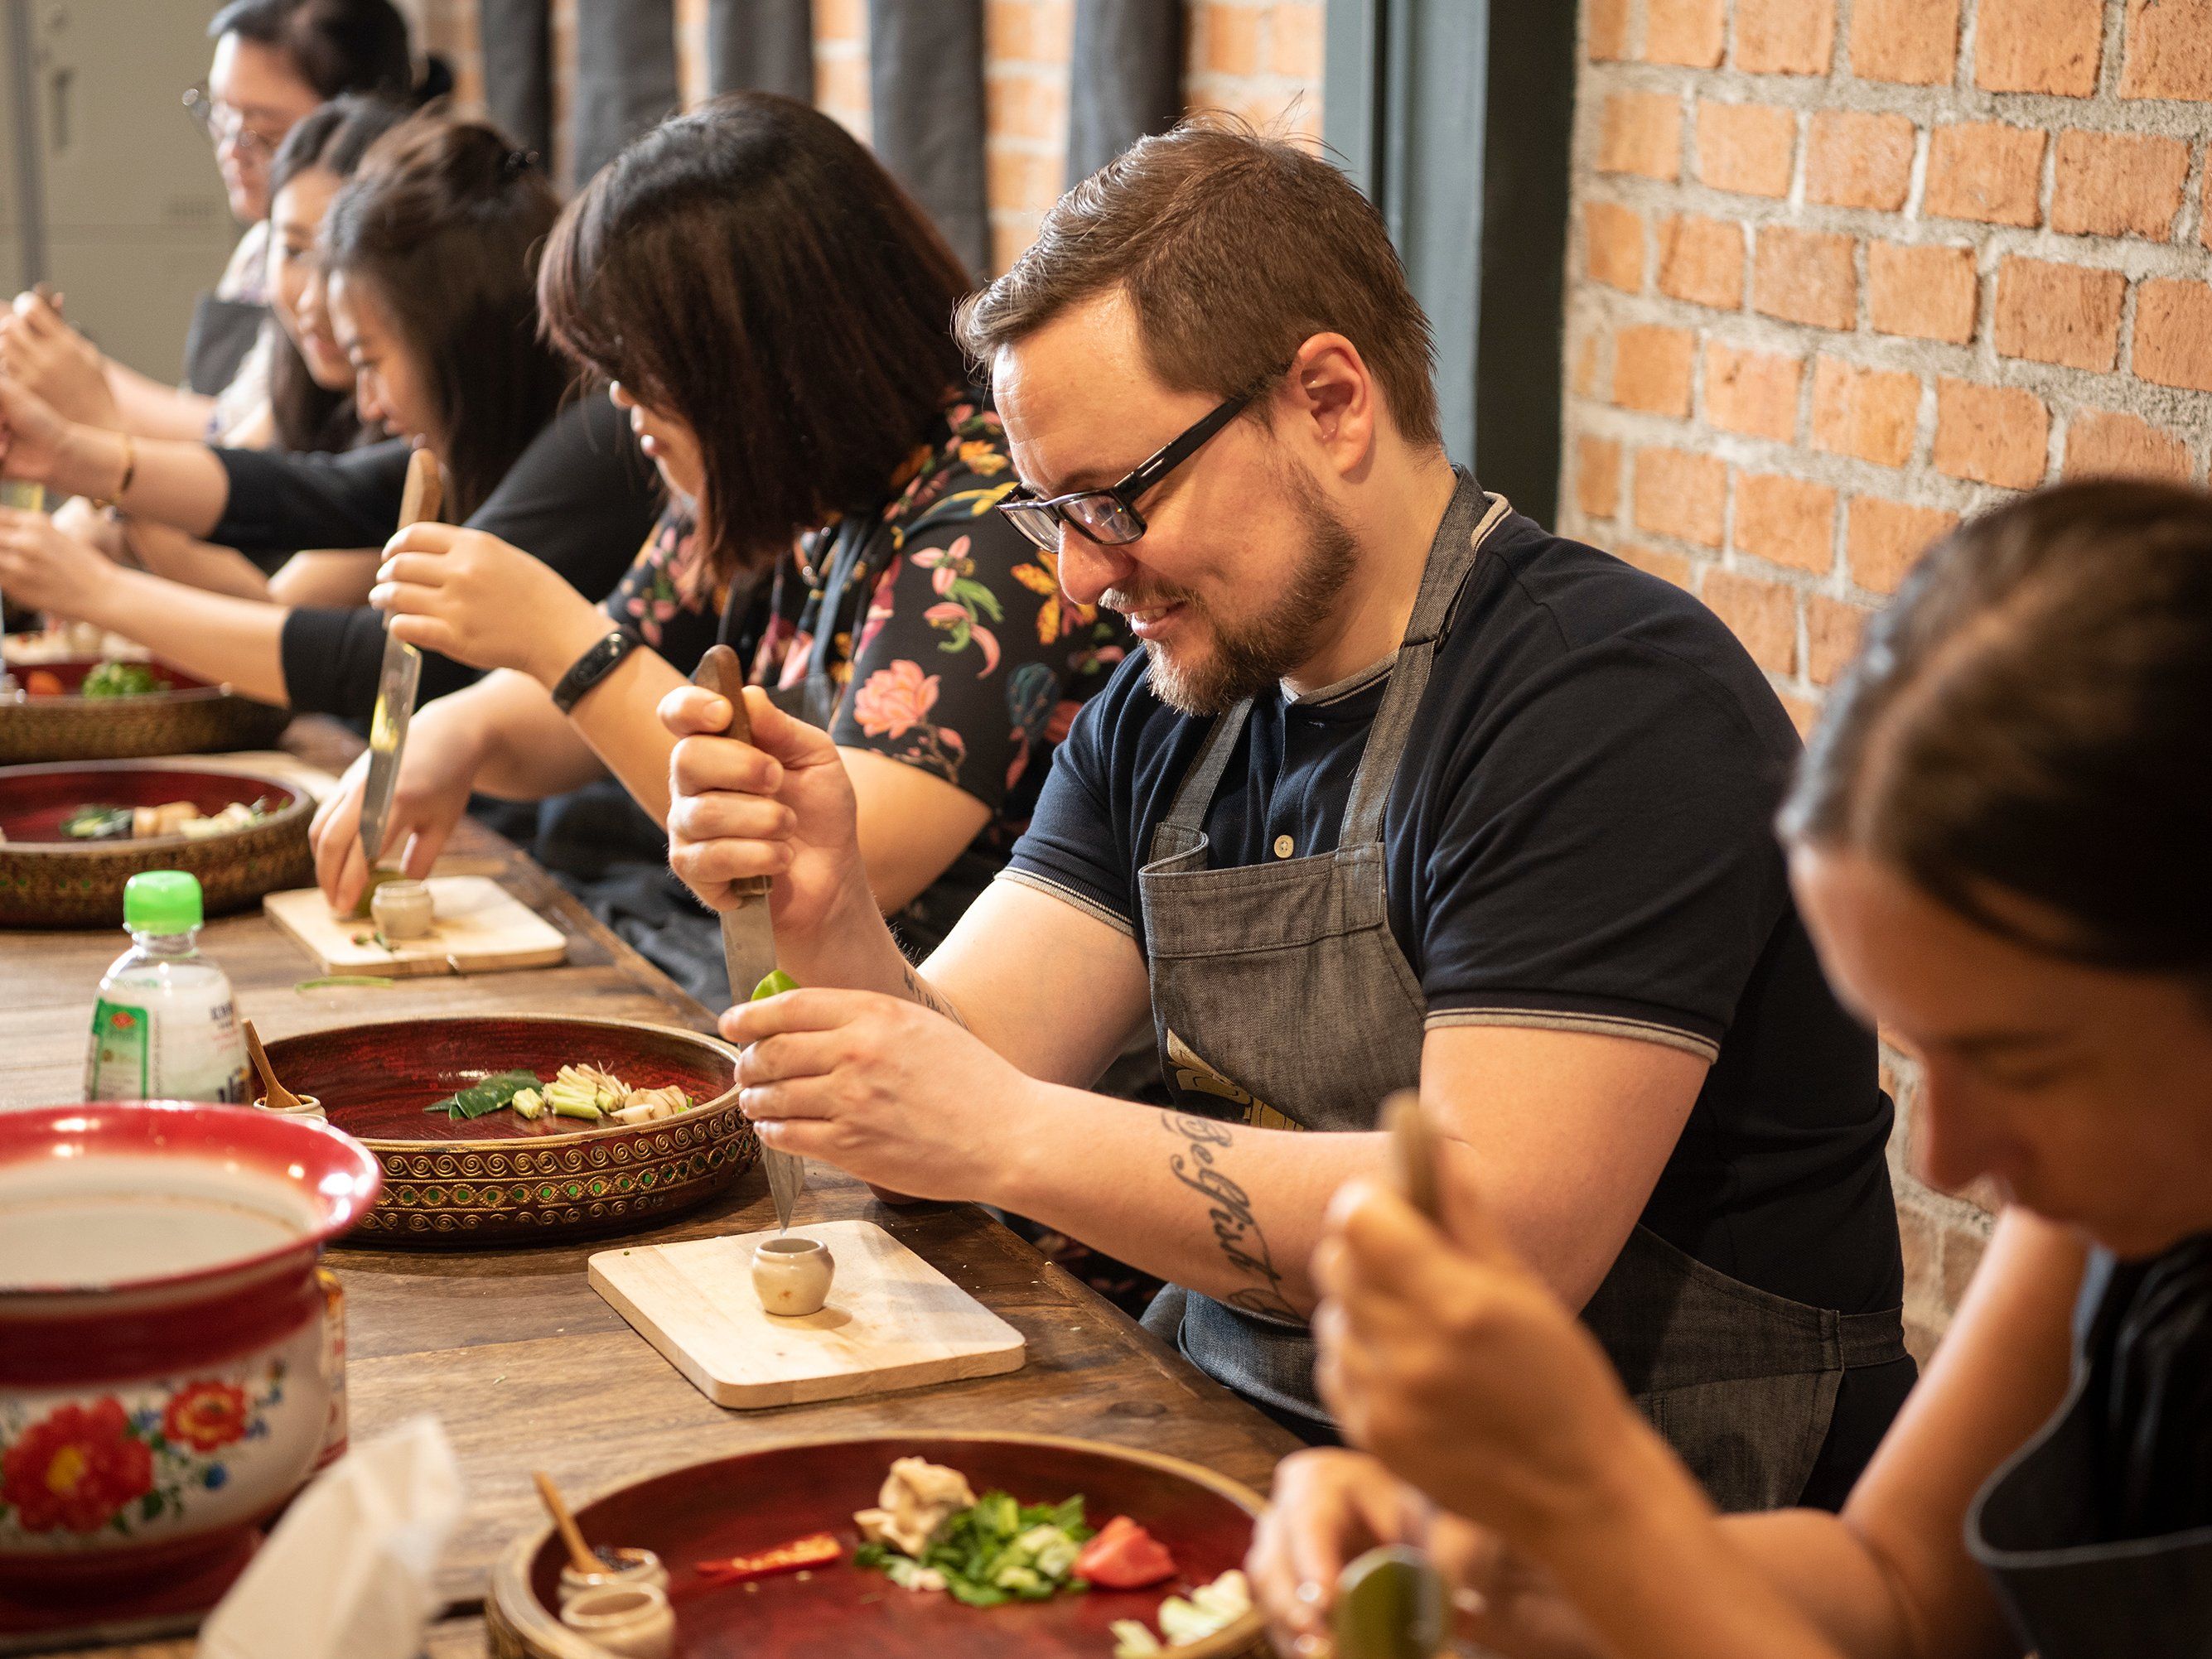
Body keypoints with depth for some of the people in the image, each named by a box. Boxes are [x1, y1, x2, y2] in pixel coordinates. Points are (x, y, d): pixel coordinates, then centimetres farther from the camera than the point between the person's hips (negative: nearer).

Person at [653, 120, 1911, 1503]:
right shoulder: (1167, 720, 10)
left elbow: (1509, 1234, -24)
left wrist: (1009, 1134, -24)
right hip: (1239, 1440, 7)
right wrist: (822, 910, -16)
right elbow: (963, 1088, 4)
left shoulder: (1616, 706, -16)